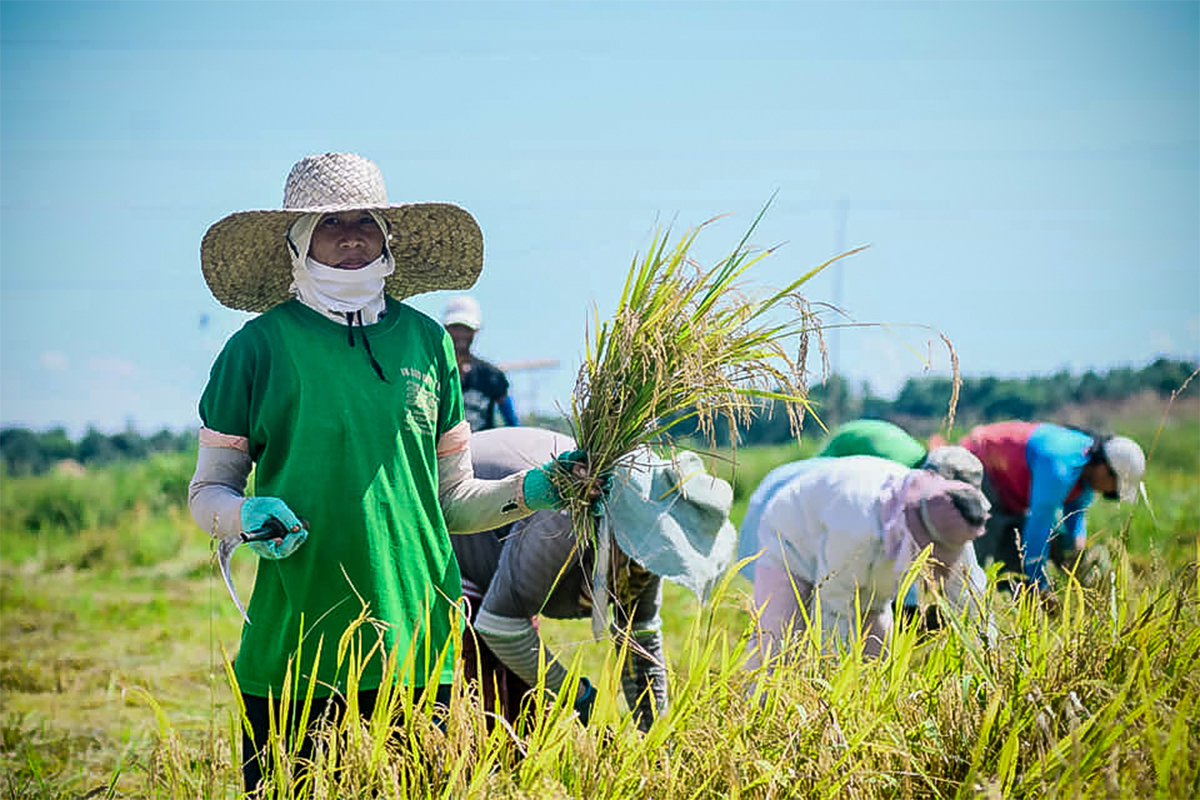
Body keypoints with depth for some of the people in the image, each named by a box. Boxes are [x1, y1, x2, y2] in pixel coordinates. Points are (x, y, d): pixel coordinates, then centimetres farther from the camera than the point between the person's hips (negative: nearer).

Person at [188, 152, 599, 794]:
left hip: (417, 651, 3)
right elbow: (207, 492, 6)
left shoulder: (426, 341, 10)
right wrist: (248, 516, -15)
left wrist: (530, 490, 1)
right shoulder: (260, 346, 0)